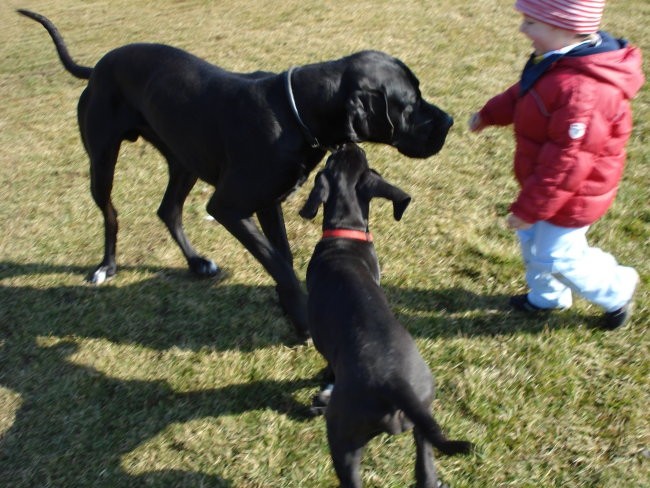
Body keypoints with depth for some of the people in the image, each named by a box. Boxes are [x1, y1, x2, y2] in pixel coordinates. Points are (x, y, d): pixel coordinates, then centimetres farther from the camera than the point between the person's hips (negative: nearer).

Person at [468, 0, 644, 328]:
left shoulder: (582, 91, -37)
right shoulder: (561, 59, -6)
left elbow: (567, 162, -32)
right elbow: (522, 95, 15)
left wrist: (529, 208, -25)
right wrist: (489, 114, 23)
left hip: (570, 195, -9)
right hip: (546, 180, 10)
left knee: (557, 257, 7)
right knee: (533, 240, 24)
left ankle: (618, 291, 32)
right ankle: (547, 297, 48)